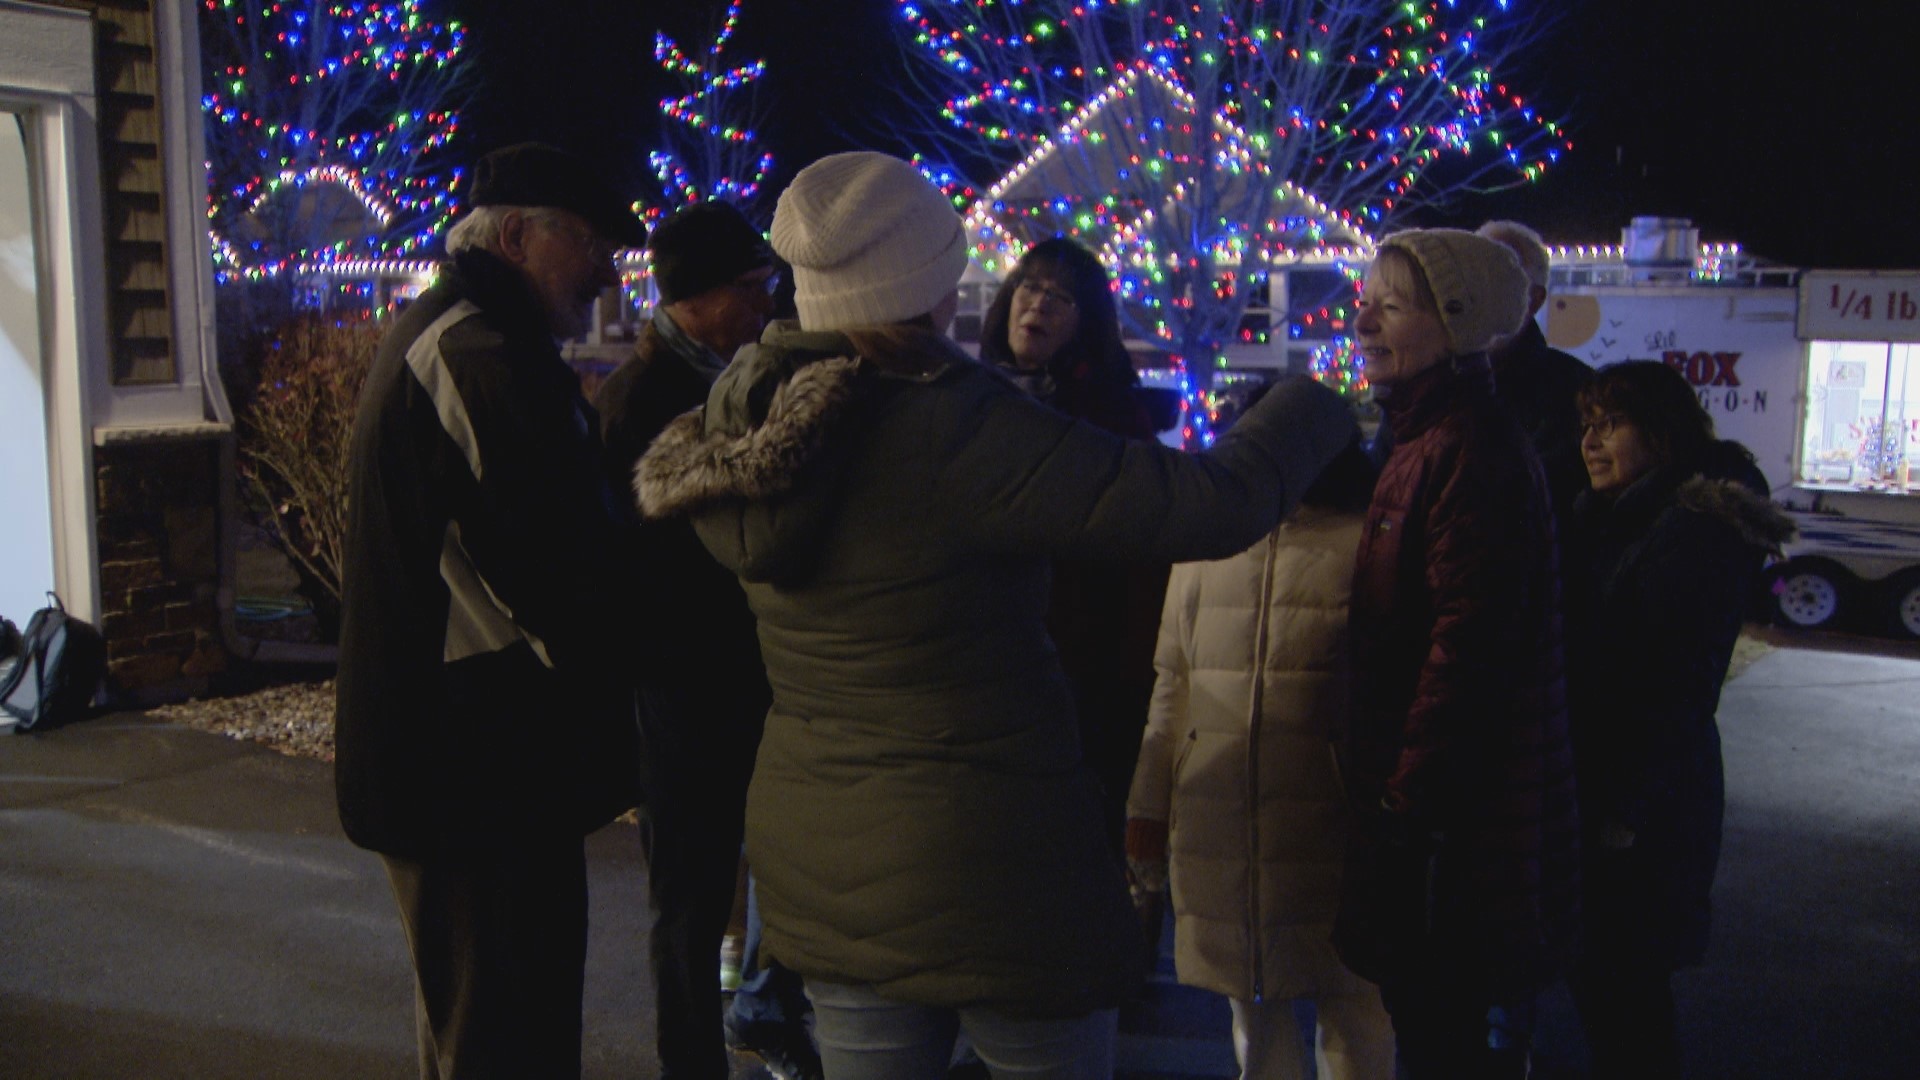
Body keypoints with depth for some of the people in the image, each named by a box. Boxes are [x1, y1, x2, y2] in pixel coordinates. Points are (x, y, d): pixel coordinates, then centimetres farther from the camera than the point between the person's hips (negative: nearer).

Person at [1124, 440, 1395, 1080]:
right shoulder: (1203, 551, 11)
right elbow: (1172, 690, 14)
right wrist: (1148, 811, 12)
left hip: (1332, 841, -3)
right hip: (1218, 843, 4)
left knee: (1354, 1023, 4)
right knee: (1253, 1016, 16)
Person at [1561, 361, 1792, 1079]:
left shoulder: (1694, 536, -16)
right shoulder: (1607, 519, 13)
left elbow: (1673, 694, -20)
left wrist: (1621, 811, -19)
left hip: (1639, 809, -9)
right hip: (1593, 789, 9)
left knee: (1621, 985, 1)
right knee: (1594, 974, 17)